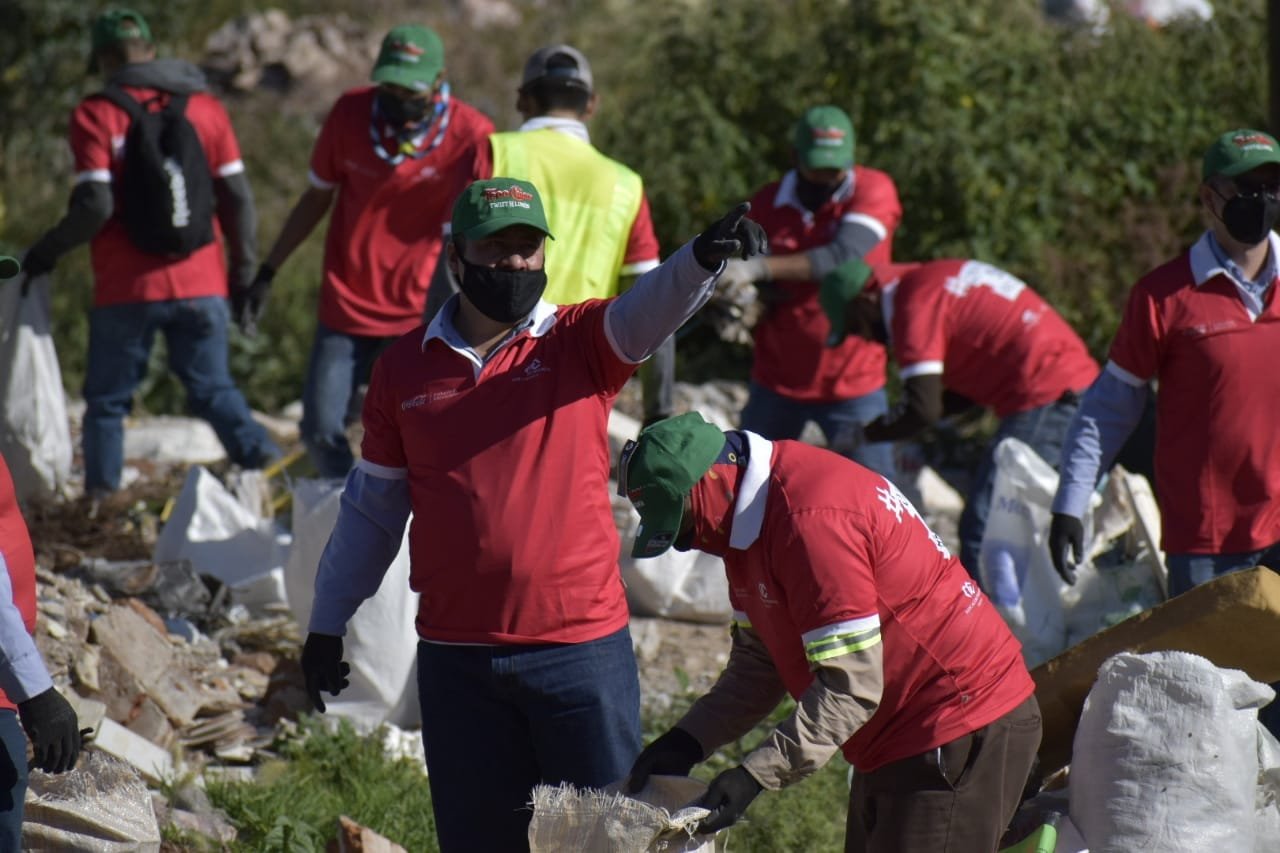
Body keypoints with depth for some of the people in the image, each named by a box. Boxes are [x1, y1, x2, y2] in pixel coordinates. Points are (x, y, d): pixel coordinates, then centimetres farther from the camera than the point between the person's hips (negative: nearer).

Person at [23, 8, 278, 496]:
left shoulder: (96, 115, -5)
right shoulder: (204, 107, 6)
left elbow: (95, 206, -12)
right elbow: (237, 196, 4)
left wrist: (46, 252, 1)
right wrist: (244, 269, 13)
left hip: (126, 290, -3)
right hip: (200, 286, 3)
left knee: (107, 400, 10)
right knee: (214, 388, 13)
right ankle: (264, 464, -3)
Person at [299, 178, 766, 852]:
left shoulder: (581, 342, 0)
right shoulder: (403, 368, 6)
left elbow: (651, 309, -22)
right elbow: (373, 505, 14)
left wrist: (703, 259, -43)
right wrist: (327, 623, 15)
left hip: (582, 647, -2)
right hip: (455, 657, 2)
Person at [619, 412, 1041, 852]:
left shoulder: (811, 519, -26)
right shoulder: (748, 522, 7)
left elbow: (852, 687, -26)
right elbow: (757, 663, 11)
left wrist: (753, 775, -25)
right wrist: (687, 741, -4)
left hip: (962, 735, -11)